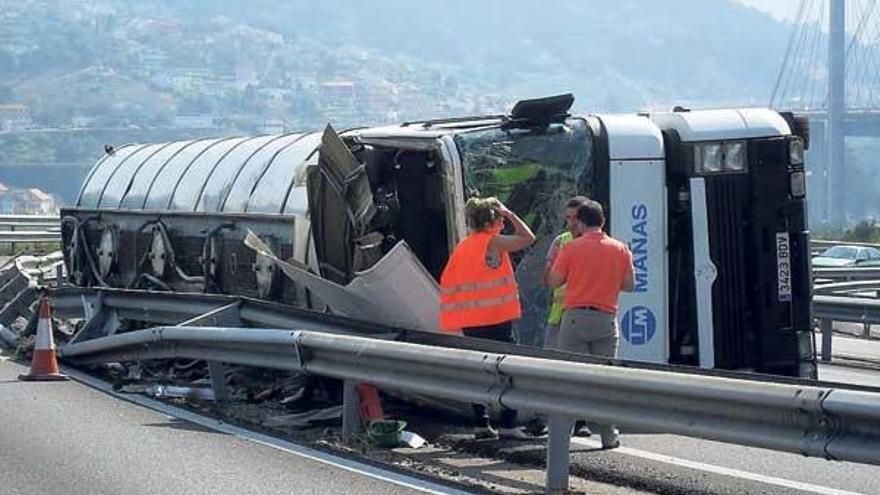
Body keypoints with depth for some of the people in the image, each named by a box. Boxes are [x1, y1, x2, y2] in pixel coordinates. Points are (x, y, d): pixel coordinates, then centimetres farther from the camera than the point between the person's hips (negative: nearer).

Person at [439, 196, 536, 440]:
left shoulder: (462, 246, 11)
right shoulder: (492, 242, -10)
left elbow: (447, 280, 12)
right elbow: (528, 238, -8)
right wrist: (509, 214, 0)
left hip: (470, 321, 7)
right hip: (495, 319, -7)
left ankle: (482, 424, 11)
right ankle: (508, 425, -7)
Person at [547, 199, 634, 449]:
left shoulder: (571, 248, -4)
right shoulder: (620, 249, 4)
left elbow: (553, 281, 0)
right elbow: (629, 285, 8)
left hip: (575, 317, -2)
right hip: (606, 319, 2)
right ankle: (609, 436, 6)